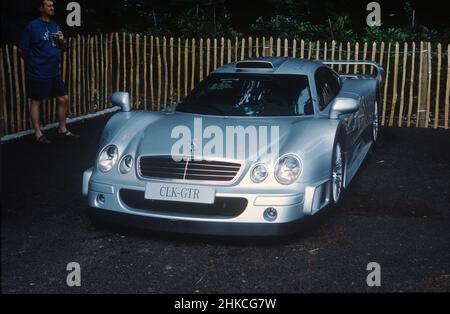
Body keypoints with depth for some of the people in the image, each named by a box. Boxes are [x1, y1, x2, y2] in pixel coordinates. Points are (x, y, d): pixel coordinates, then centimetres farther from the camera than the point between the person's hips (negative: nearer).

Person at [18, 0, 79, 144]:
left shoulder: (55, 26, 10)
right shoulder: (32, 26, -11)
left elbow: (63, 48, 20)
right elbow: (22, 50, -11)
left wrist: (62, 40, -3)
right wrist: (34, 62, 3)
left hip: (55, 72, 7)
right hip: (38, 73, -7)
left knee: (64, 99, 9)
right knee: (36, 102, 4)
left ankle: (62, 130, 23)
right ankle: (38, 134, 13)